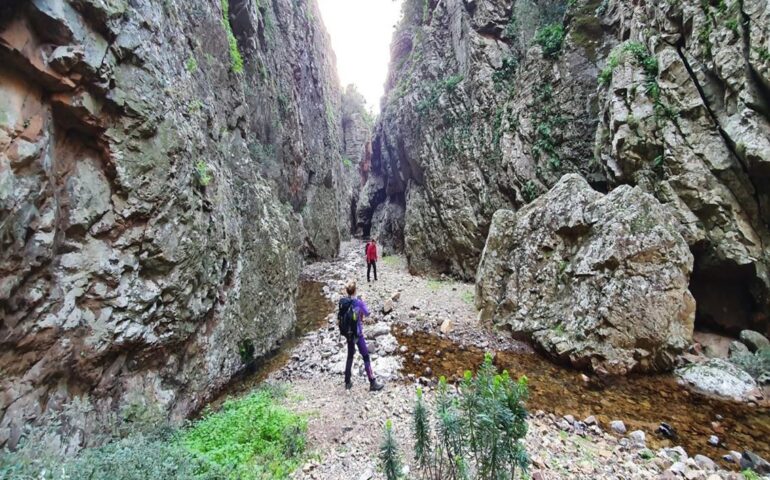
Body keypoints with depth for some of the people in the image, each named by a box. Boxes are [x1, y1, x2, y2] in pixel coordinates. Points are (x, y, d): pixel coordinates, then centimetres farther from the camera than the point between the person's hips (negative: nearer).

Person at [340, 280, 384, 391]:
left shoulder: (342, 301, -7)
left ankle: (348, 382, 30)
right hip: (357, 333, -5)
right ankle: (373, 383, 14)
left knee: (350, 356, 21)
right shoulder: (359, 302, -20)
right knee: (366, 357, 6)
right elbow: (367, 313, -6)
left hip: (347, 333, 5)